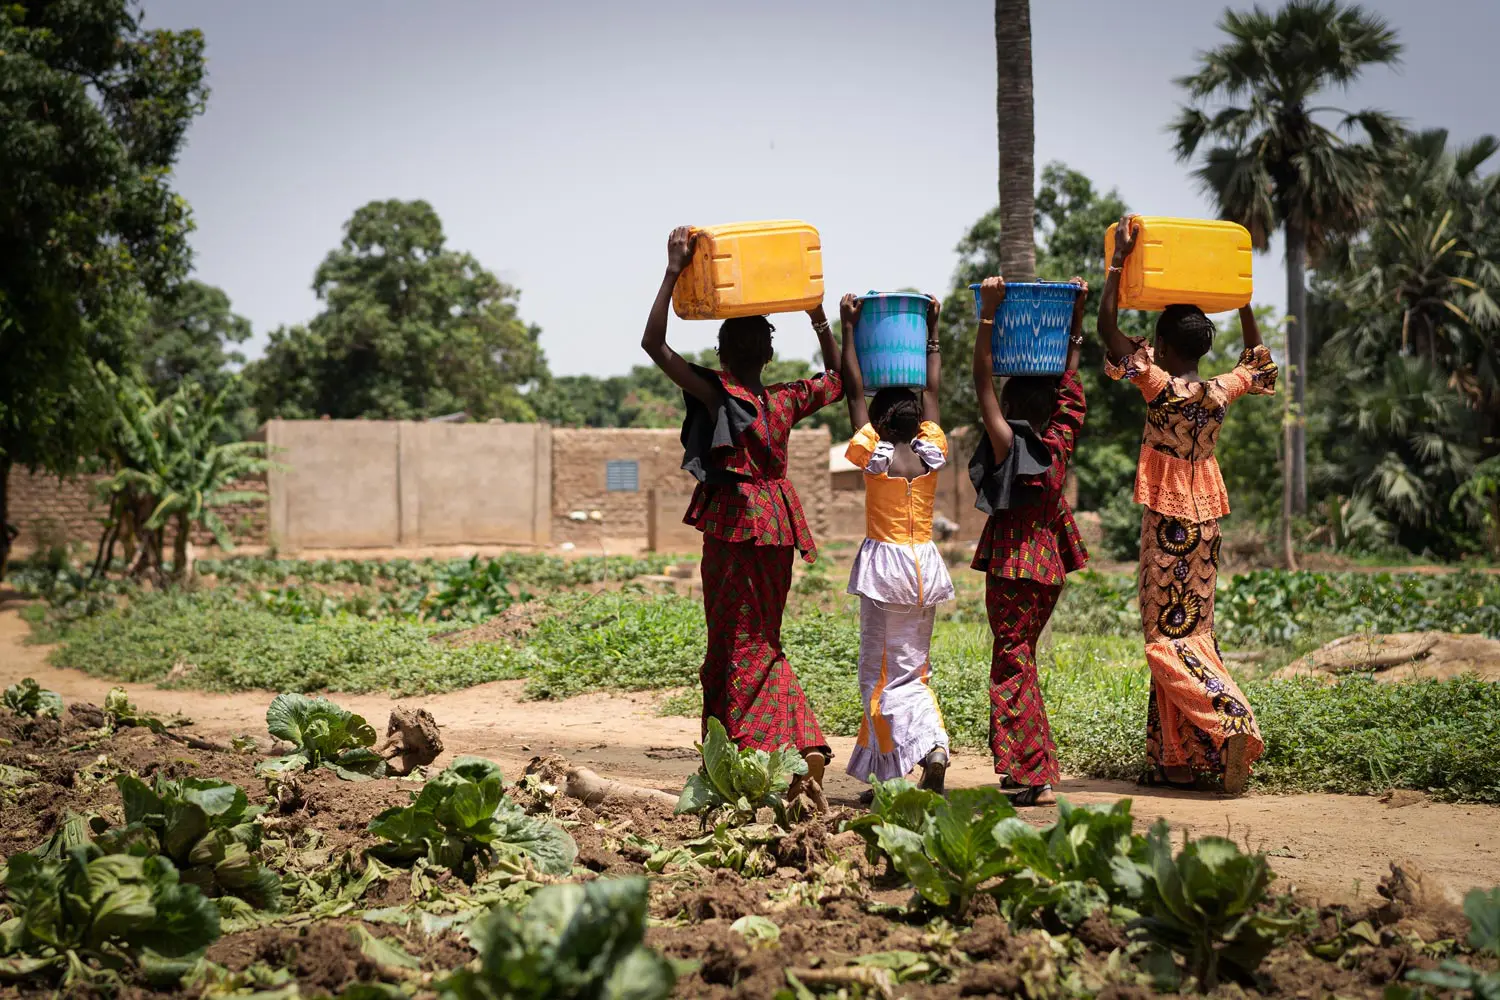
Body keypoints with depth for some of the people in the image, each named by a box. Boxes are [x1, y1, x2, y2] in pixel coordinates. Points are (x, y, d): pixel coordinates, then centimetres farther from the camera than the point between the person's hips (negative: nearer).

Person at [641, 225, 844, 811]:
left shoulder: (716, 395, -13)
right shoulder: (786, 401, 2)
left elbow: (655, 344, -18)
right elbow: (839, 381, 22)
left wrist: (674, 273, -18)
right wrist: (819, 319, 18)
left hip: (733, 527, -5)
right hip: (777, 526, 5)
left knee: (734, 647, 1)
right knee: (762, 643, 14)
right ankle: (804, 747, 1)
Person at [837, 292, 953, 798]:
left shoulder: (874, 456, -9)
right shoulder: (932, 451, -1)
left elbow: (855, 392, -4)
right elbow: (932, 391, 11)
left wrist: (849, 329, 1)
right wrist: (931, 331, 18)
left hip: (884, 565, -4)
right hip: (925, 566, 4)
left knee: (880, 673, 1)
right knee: (909, 669, 13)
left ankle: (930, 746, -15)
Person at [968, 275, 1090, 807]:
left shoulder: (1007, 444, -15)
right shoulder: (1060, 442, -1)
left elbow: (983, 380, -18)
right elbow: (1069, 378, 9)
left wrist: (989, 314, -20)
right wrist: (1076, 316, 10)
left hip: (1012, 567, -6)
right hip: (1051, 565, 6)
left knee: (1013, 664, -2)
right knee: (1019, 659, 18)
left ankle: (1036, 776, -8)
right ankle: (1023, 766, 22)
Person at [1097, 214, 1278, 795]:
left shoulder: (1162, 388, -14)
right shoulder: (1221, 393, 2)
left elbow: (1108, 329, -14)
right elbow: (1256, 357, 25)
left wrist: (1120, 259, -10)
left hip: (1168, 526, -6)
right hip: (1206, 524, 6)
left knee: (1167, 639, -2)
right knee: (1191, 632, 10)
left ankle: (1233, 725, -19)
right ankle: (1181, 759, 11)